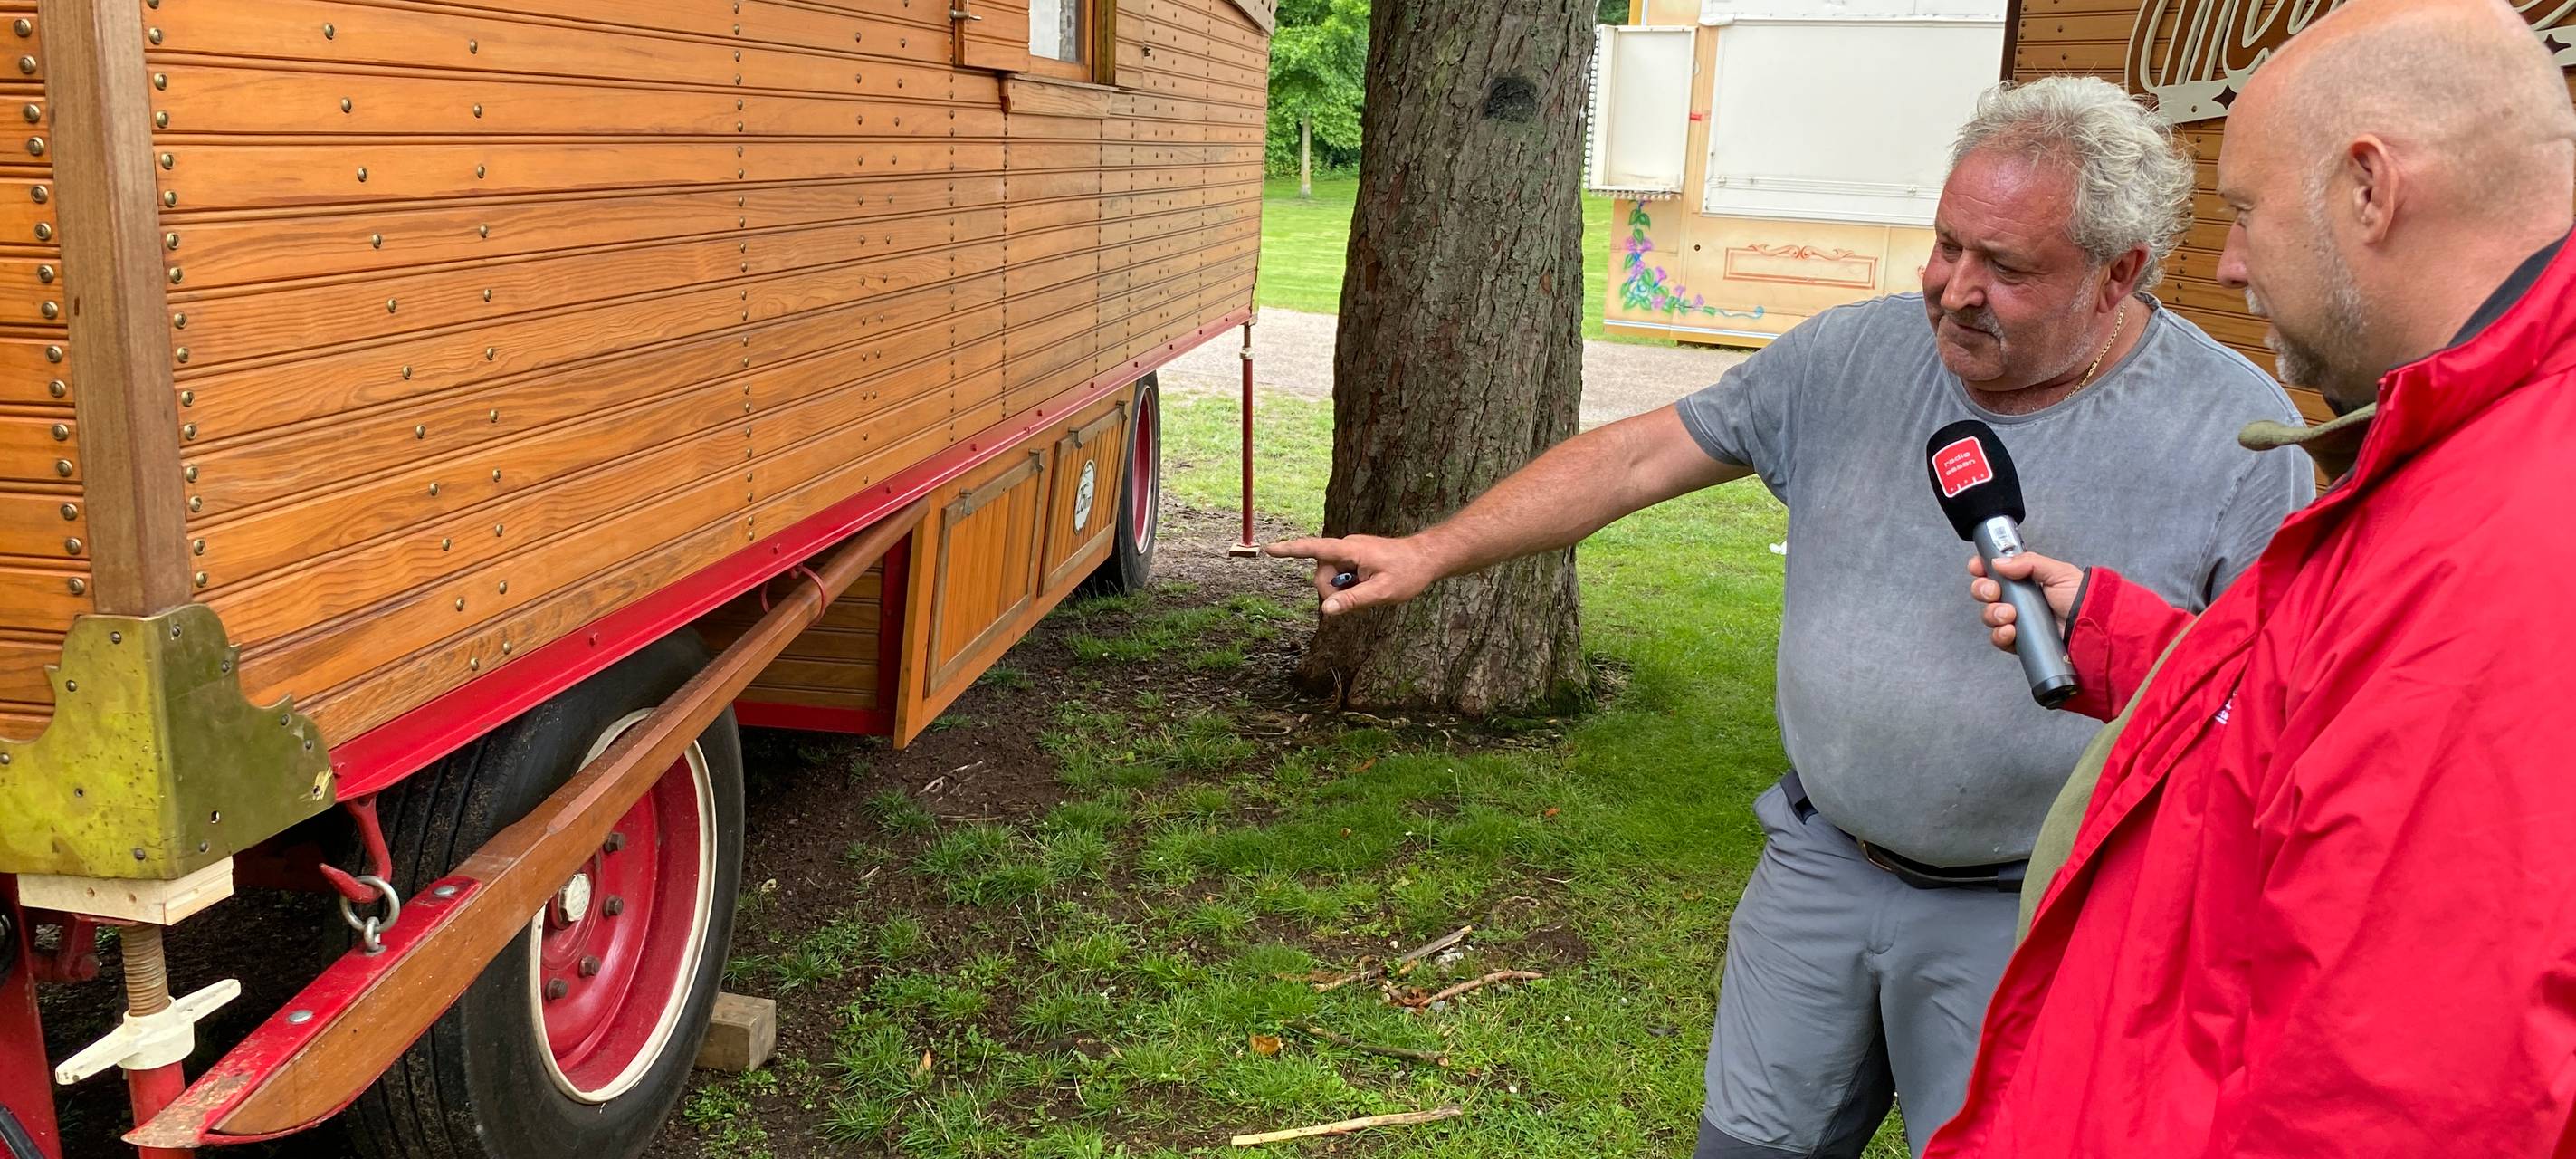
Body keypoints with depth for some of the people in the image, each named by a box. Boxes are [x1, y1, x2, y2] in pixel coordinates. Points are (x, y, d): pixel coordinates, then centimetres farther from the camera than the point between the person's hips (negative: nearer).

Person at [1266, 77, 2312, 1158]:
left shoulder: (2236, 432, -13)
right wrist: (1434, 551, -5)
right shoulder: (1856, 356, -4)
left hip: (2022, 922, -3)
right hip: (1822, 861, 3)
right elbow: (1639, 454, -3)